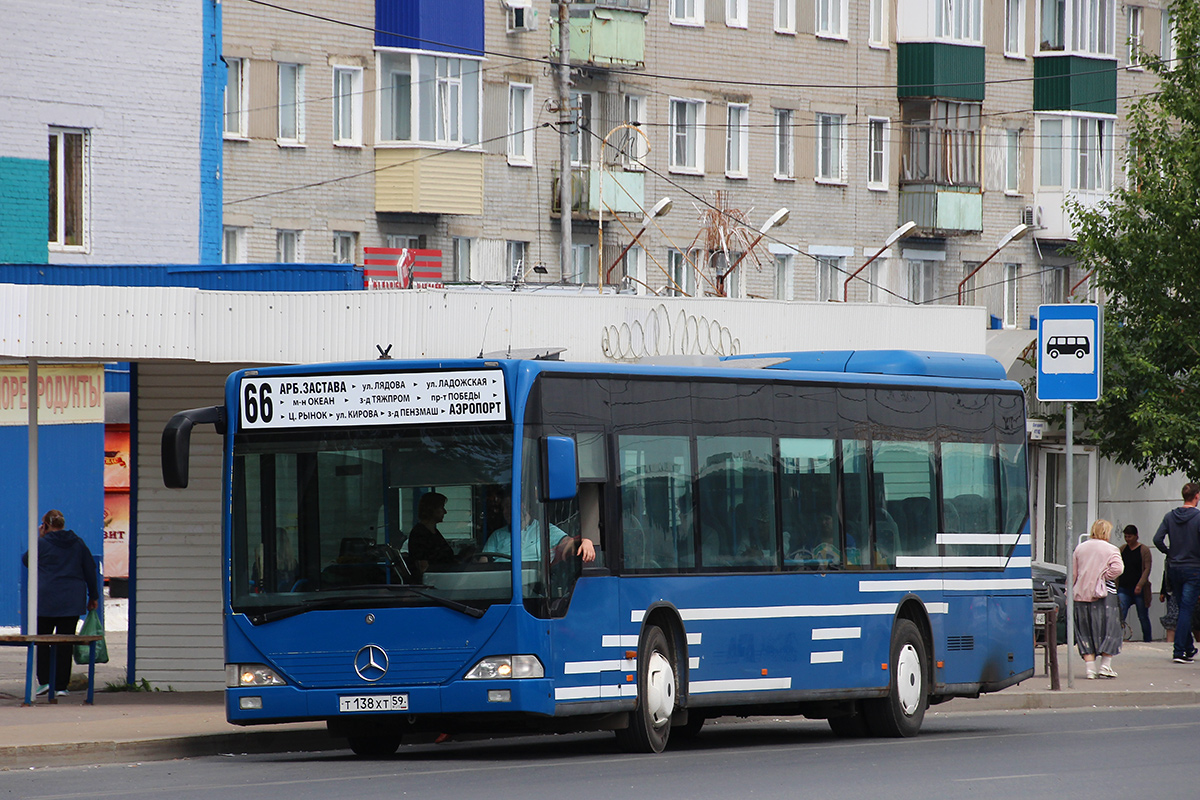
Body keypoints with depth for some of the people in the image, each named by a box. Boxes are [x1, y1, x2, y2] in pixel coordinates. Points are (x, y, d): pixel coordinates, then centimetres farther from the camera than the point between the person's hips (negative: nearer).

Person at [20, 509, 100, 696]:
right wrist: (93, 597, 18)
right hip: (72, 602, 3)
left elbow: (26, 560, 11)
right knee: (65, 643, 6)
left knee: (41, 641, 8)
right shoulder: (78, 544, 6)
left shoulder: (43, 544, -6)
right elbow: (90, 571, 10)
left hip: (46, 602, -3)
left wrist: (38, 538, 11)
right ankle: (61, 685, 5)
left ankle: (45, 680, -3)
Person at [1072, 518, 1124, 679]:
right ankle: (1105, 667, 1)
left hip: (1081, 595, 4)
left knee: (1085, 632, 8)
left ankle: (1090, 667, 2)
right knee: (1108, 630, 4)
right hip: (1104, 594, -4)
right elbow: (1117, 568, -18)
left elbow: (1073, 574, 10)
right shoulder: (1111, 550, -3)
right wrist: (1106, 577, -2)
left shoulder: (1080, 549, 10)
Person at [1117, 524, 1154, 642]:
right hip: (1124, 588, 3)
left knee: (1143, 617, 7)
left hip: (1139, 590, -3)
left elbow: (1147, 569, -8)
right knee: (1120, 616, -12)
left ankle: (1147, 640, 19)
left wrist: (1140, 585, -19)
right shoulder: (1122, 549, 10)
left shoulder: (1144, 550, -2)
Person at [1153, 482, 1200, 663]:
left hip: (1174, 567, 5)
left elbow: (1158, 540, -4)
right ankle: (1179, 651, -11)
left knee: (1182, 609, 16)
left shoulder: (1170, 516, 1)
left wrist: (1170, 553, 11)